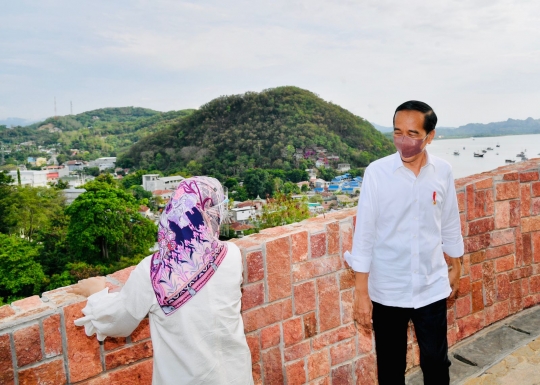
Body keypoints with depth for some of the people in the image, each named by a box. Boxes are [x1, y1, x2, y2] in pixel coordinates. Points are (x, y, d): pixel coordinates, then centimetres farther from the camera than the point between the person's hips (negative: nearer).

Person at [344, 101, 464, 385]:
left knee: (436, 361, 14)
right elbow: (364, 233, -11)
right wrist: (361, 292, -10)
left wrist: (456, 268, 17)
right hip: (387, 290, -2)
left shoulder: (443, 172, -5)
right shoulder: (376, 172, -14)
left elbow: (450, 225, 9)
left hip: (432, 286, 2)